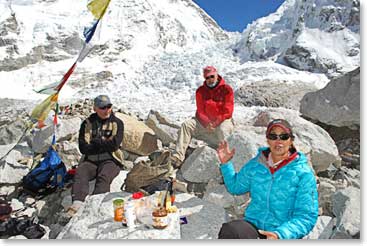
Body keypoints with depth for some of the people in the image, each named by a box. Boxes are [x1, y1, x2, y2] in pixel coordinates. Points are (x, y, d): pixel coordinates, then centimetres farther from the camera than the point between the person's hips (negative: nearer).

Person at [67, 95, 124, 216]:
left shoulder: (117, 123, 7)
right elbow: (83, 148, 1)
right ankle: (77, 203, -40)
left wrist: (95, 142, -1)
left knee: (103, 177, -31)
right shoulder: (87, 123, 11)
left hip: (110, 160, -2)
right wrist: (104, 143, -5)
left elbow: (114, 144, -7)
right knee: (80, 174, -27)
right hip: (90, 161, 3)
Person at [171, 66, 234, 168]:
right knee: (186, 125, -18)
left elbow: (227, 112, -11)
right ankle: (178, 157, -26)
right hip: (205, 122, 4)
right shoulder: (200, 91, 3)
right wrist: (206, 123, -20)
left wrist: (215, 123, -23)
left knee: (223, 130, -39)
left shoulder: (226, 89, -7)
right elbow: (200, 111, 0)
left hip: (222, 120, -3)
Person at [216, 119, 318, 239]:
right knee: (229, 230, -29)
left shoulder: (304, 174, -5)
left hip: (284, 235, -2)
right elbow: (235, 186, 21)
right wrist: (226, 164, 7)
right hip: (253, 226, 2)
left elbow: (306, 217, -7)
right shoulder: (255, 165, 5)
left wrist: (280, 234, -21)